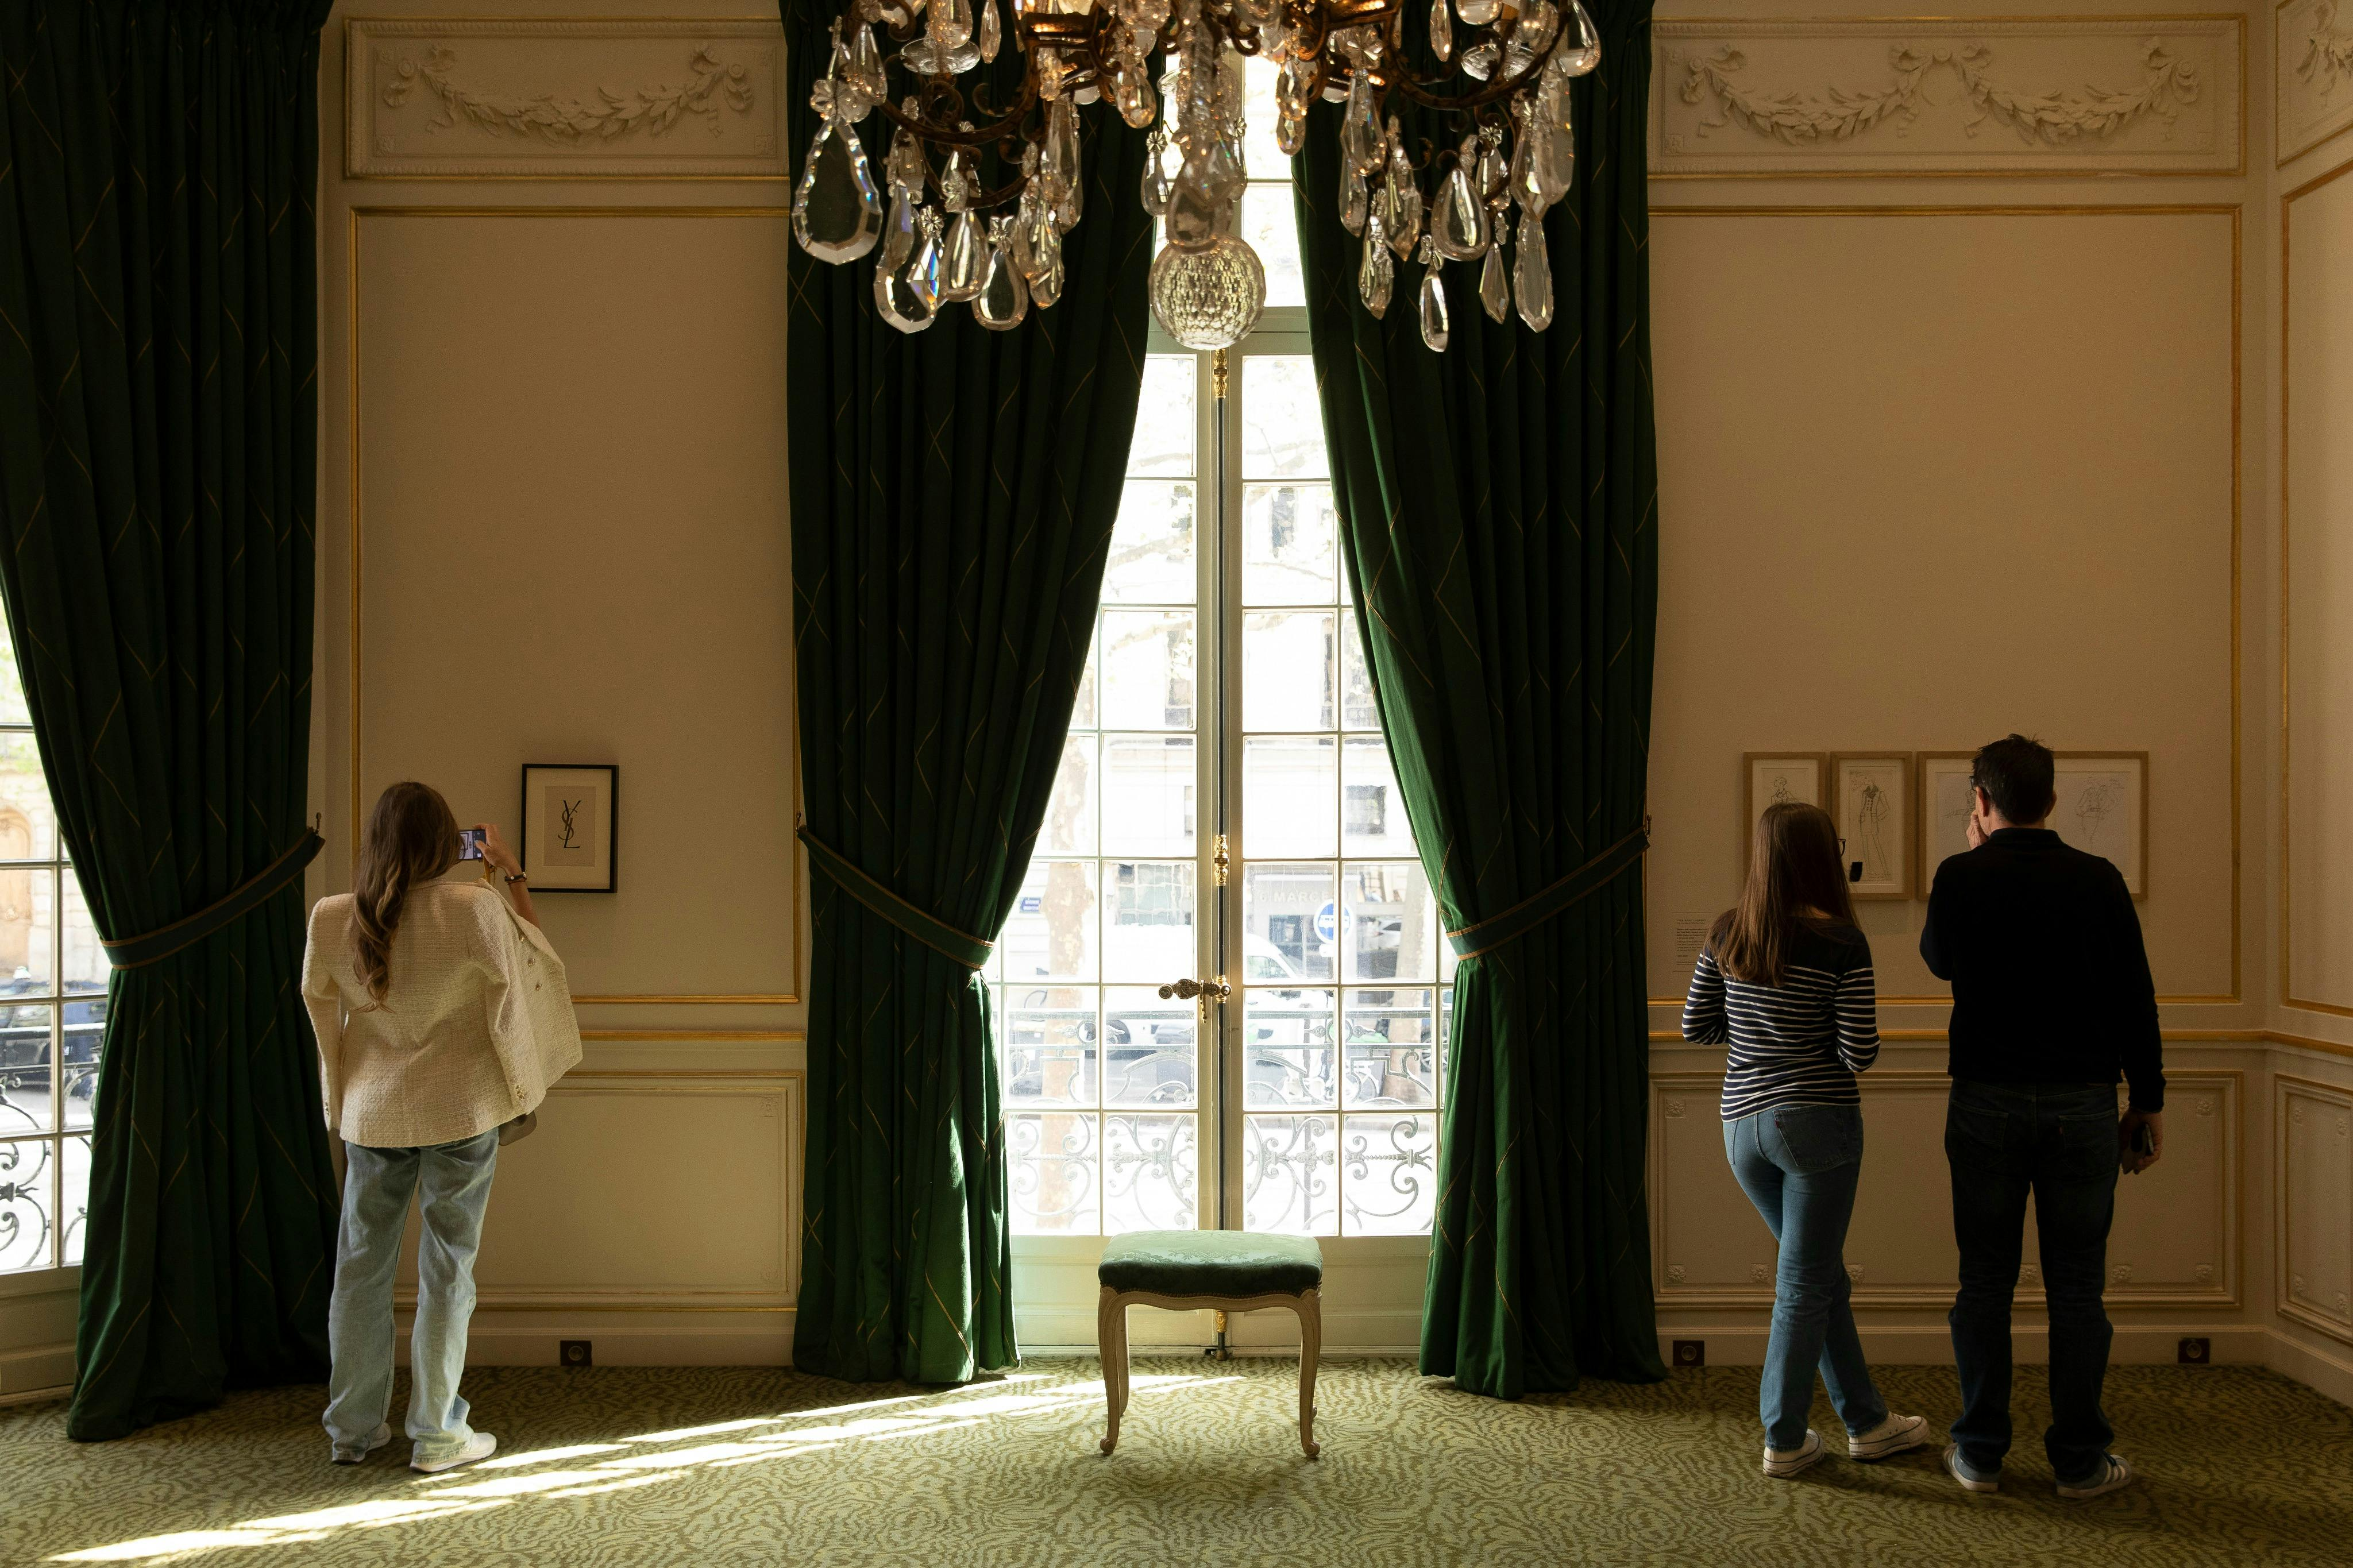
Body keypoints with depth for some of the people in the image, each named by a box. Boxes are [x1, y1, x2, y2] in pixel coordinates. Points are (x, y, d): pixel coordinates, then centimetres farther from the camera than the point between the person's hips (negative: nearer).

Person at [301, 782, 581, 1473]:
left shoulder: (332, 919, -8)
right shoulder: (472, 909, -18)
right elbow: (532, 962, 0)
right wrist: (512, 876, 3)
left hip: (371, 1111, 3)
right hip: (459, 1111, -3)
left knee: (361, 1267, 14)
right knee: (446, 1272, 6)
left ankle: (353, 1427, 23)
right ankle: (435, 1435, 12)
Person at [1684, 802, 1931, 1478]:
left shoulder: (1726, 934, 2)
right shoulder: (1841, 944, -12)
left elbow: (1696, 1027, 7)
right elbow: (1860, 1052, -13)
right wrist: (1819, 1029, 8)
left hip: (1742, 1124, 5)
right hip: (1816, 1119, -5)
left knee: (1820, 1272, 18)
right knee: (1805, 1283, 6)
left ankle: (1867, 1421, 29)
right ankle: (1784, 1440, 13)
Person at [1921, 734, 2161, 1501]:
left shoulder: (1961, 877, -5)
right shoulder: (2099, 880, -2)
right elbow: (2136, 999, 0)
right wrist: (2149, 1101, 9)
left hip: (1987, 1102, 0)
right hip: (2082, 1105, 1)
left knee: (1985, 1280, 7)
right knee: (2077, 1285, 7)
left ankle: (1980, 1453, 13)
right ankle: (2080, 1459, 12)